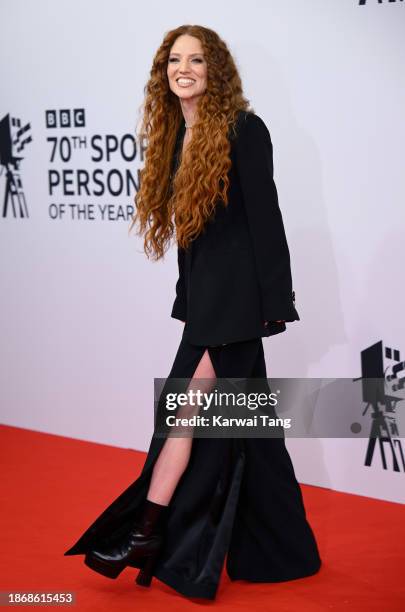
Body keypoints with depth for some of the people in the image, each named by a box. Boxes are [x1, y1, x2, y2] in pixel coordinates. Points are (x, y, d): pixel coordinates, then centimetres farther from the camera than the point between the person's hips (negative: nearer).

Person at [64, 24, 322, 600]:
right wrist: (189, 300, 14)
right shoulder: (174, 137, 13)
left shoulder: (243, 129, -9)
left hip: (238, 292, -8)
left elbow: (265, 218, -12)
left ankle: (145, 532, 0)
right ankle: (276, 553, 23)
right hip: (203, 294, 8)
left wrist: (275, 301, -14)